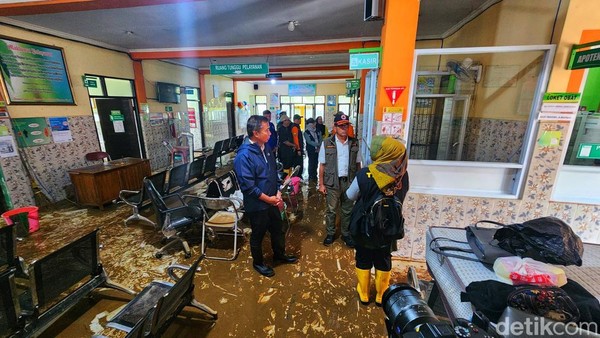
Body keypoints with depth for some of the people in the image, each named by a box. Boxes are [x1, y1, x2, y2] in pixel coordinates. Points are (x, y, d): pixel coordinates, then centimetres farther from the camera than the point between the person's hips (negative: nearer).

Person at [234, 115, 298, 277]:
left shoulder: (266, 147, 1)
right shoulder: (244, 155, -24)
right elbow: (248, 186, -25)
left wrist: (278, 193, -1)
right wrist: (269, 199, -17)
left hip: (272, 201, 7)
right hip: (257, 205, -7)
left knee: (278, 229, 23)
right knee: (258, 235, 15)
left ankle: (279, 254, 47)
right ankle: (258, 262, 39)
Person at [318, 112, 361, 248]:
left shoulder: (354, 143, 0)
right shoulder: (326, 143, -7)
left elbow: (358, 163, 6)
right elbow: (322, 165, -4)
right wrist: (321, 184, -5)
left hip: (349, 182, 2)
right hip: (332, 182, -2)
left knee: (348, 210, 14)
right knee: (331, 210, 11)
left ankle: (346, 234, 33)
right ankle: (330, 234, 30)